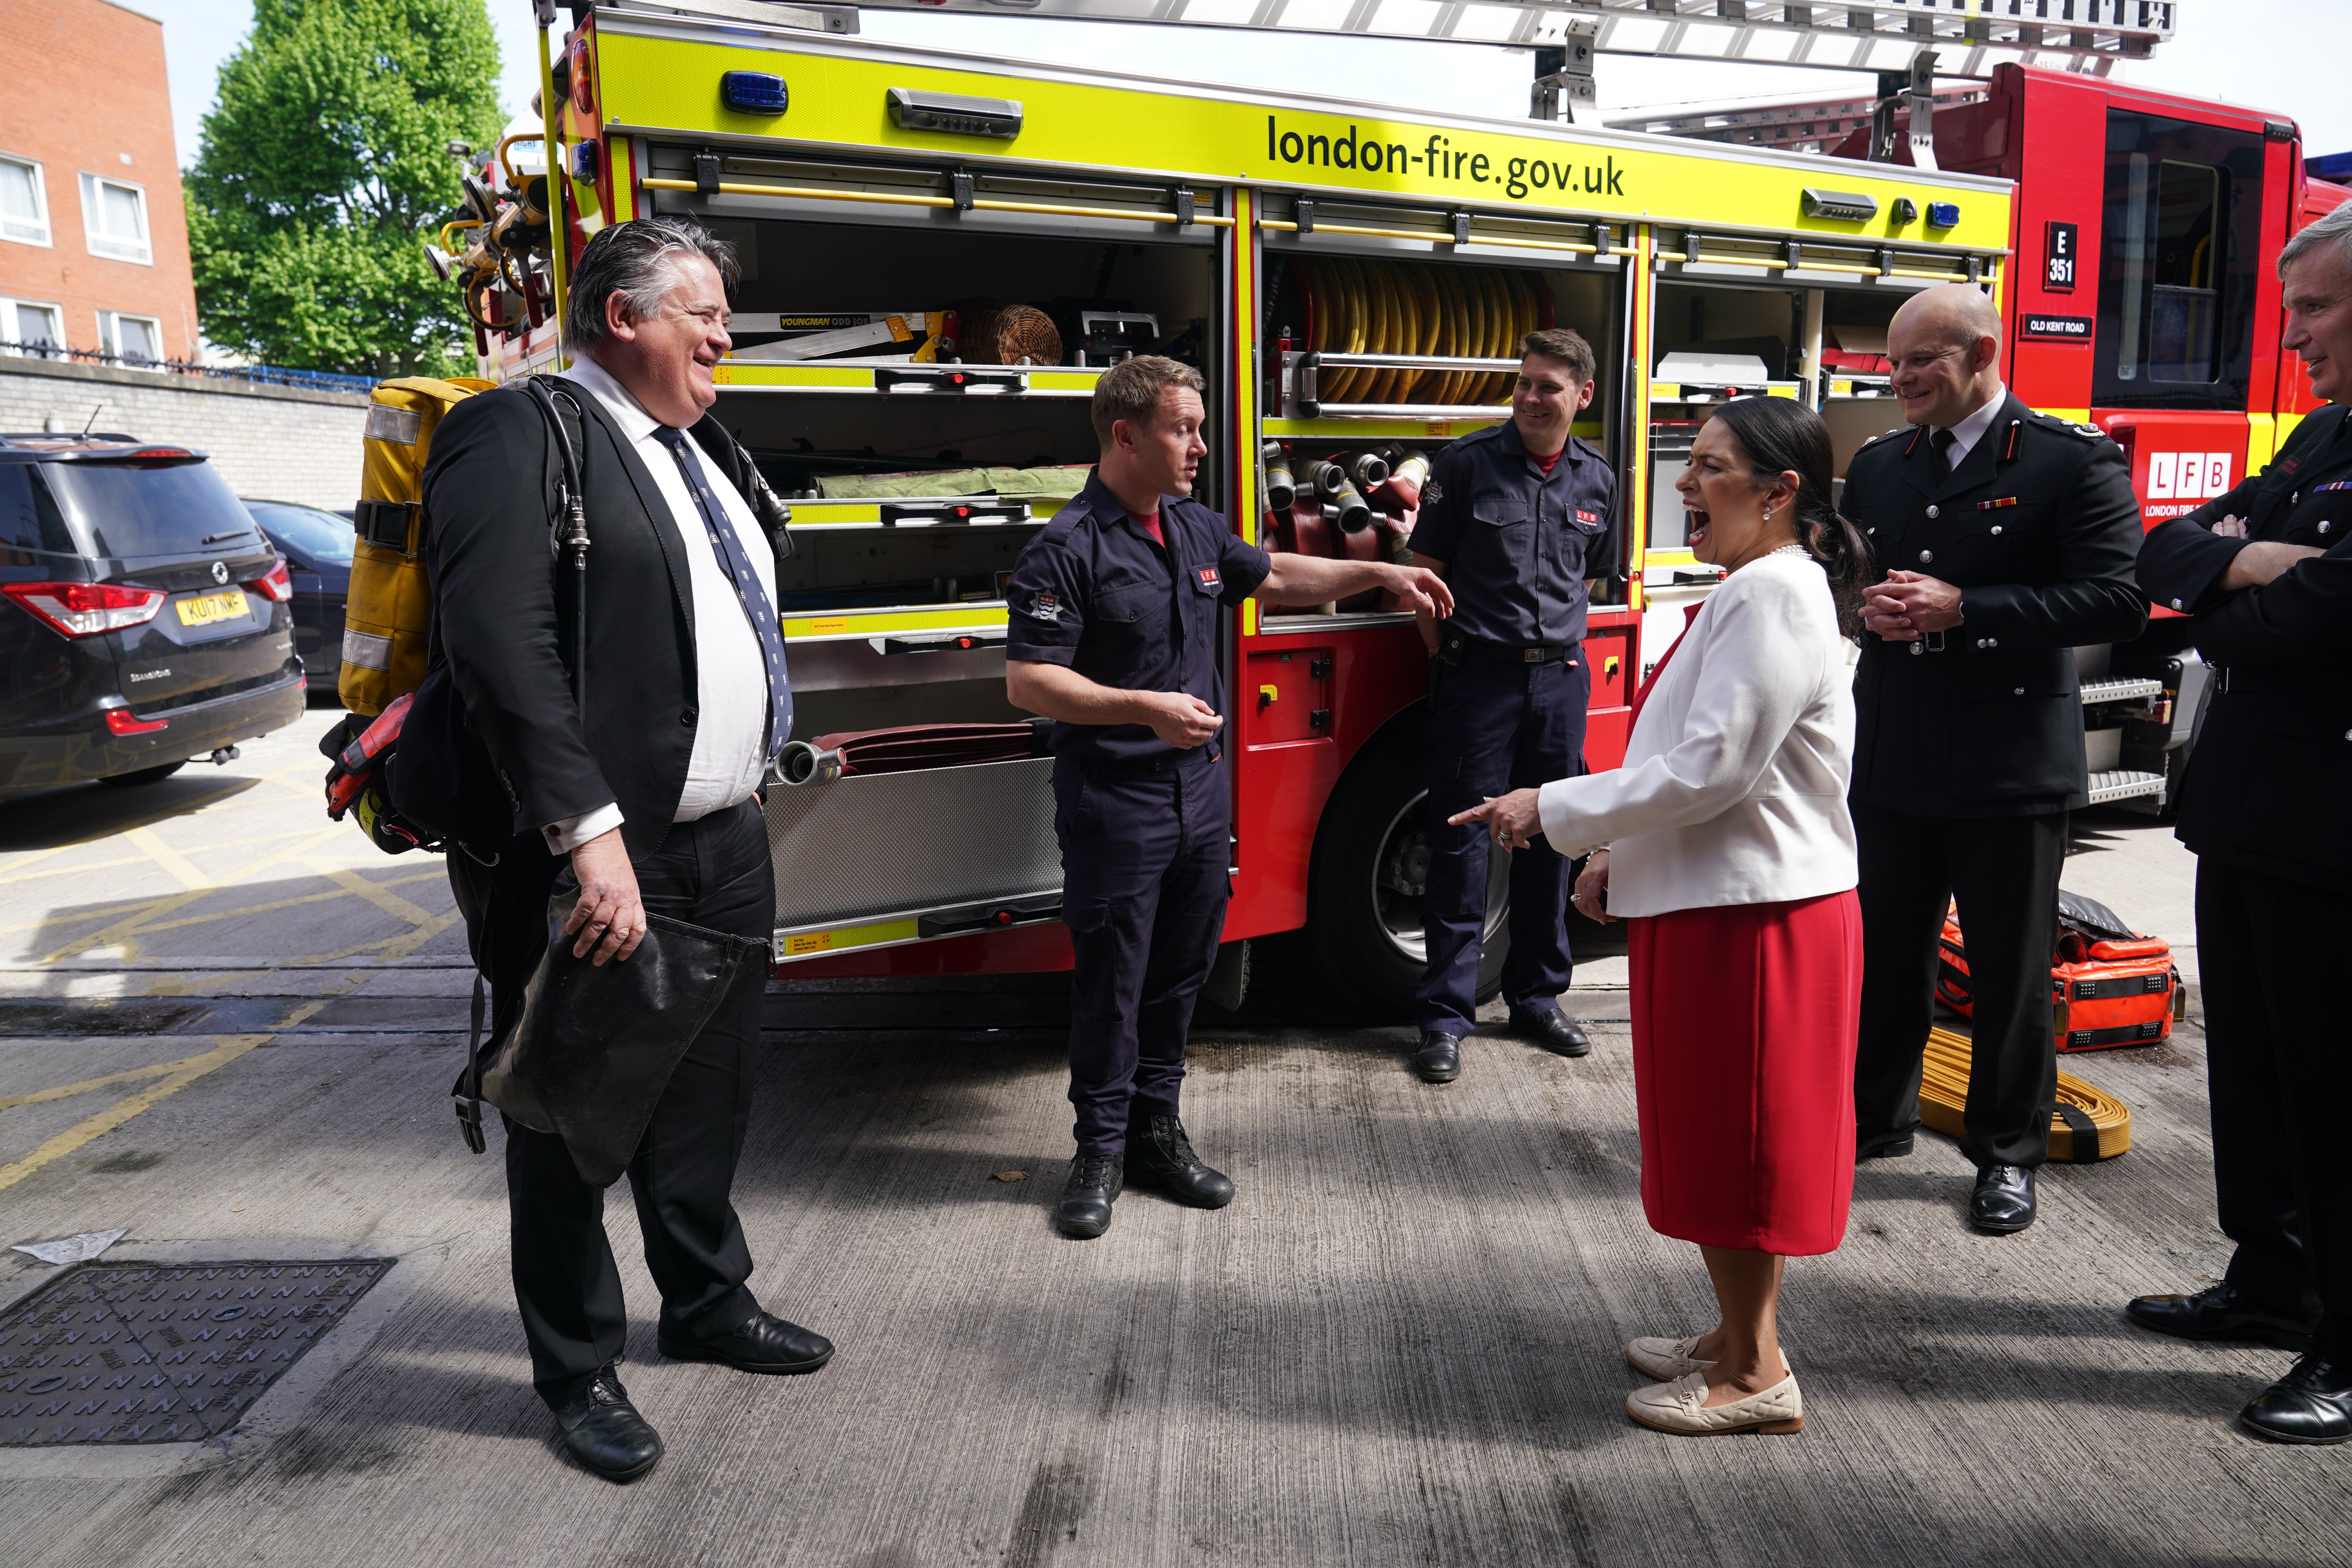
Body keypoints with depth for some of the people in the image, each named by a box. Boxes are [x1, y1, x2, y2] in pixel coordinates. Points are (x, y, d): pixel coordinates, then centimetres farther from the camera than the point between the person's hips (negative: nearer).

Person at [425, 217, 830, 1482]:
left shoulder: (703, 452, 16)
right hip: (594, 866, -8)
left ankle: (707, 1306, 41)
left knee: (706, 1101, 21)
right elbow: (500, 646, -24)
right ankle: (577, 1369, 27)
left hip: (724, 852, 8)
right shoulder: (519, 434, -13)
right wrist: (589, 834, -29)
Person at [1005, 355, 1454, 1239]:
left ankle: (1157, 1131, 30)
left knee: (1180, 972, 15)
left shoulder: (1197, 529, 10)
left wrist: (1379, 575, 22)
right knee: (1111, 983, 3)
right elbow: (1028, 682, -19)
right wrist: (1147, 708, -27)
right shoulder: (1067, 550, -14)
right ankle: (1102, 1151, 19)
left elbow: (1274, 577, 27)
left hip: (1200, 793, 7)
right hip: (1115, 807, -7)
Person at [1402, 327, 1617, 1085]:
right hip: (1478, 675, -4)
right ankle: (1445, 1014, 7)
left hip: (1560, 678, 4)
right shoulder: (1467, 462, -5)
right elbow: (1427, 567, -2)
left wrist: (1560, 645, 13)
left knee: (1550, 839, 11)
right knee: (1462, 841, -1)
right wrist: (1446, 657, -4)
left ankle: (1537, 996, 25)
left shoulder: (1597, 480, 7)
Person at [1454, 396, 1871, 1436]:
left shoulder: (1774, 593, -18)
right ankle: (1737, 1337, 33)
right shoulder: (1751, 590, 15)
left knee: (1731, 1137, 2)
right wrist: (1622, 852, 13)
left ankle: (1755, 1375, 17)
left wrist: (1555, 811, -16)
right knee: (1722, 1138, 19)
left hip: (1750, 916, -10)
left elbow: (1710, 767, -23)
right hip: (1717, 894, 10)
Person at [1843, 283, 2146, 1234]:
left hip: (2011, 769, -4)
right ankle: (1874, 1119, 33)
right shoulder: (1876, 466, 10)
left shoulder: (2074, 462, -6)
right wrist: (1868, 608, -7)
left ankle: (2007, 1153, 24)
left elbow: (2116, 601, -14)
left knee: (2011, 973, 8)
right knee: (1885, 956, 15)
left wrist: (1963, 610, -21)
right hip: (1890, 759, 5)